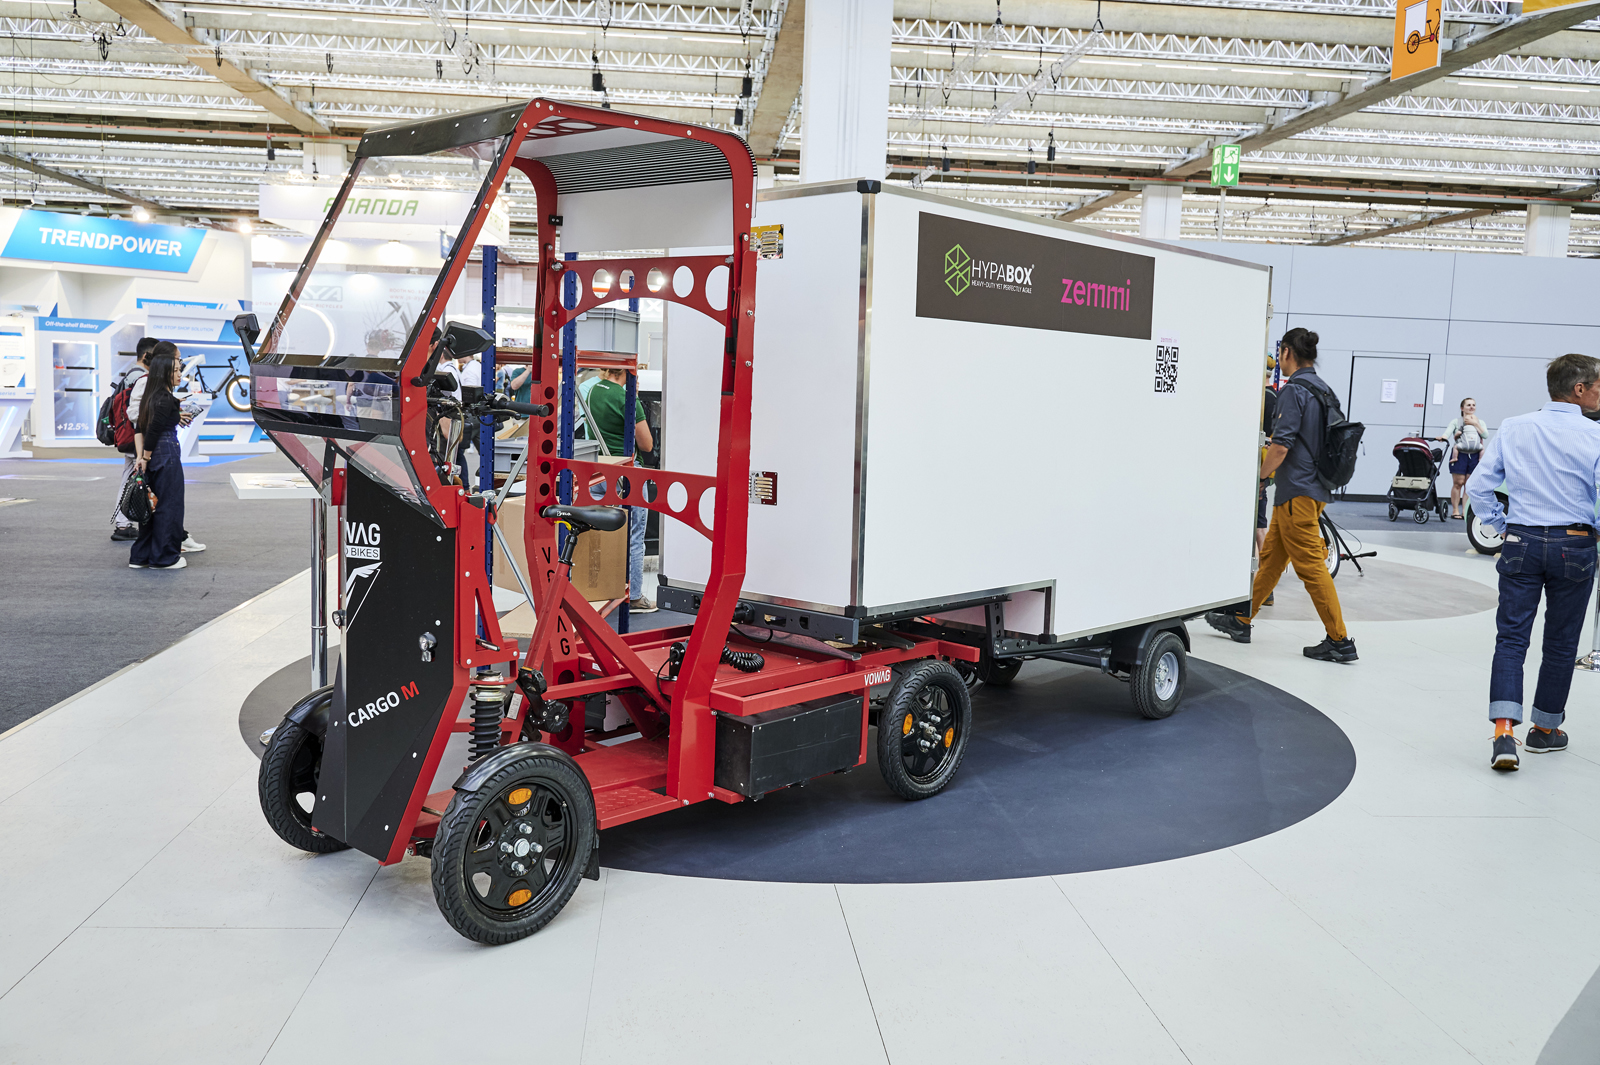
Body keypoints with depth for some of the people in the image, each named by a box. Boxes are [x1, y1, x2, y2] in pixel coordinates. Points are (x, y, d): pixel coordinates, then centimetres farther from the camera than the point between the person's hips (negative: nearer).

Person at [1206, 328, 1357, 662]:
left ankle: (1340, 641, -5)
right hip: (1315, 487, 10)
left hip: (1298, 491, -10)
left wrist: (1260, 476, -5)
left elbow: (1281, 446, -21)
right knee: (1271, 557, 16)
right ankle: (1241, 620, 24)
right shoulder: (1324, 391, 14)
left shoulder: (1294, 390, -15)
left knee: (1310, 566, -7)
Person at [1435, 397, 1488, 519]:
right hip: (1460, 453, -2)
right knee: (1458, 482, -6)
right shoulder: (1456, 421, 11)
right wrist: (1443, 437, -29)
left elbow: (1486, 435, 2)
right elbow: (1448, 431, -7)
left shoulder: (1480, 422, 18)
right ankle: (1455, 510, -1)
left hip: (1475, 455, 2)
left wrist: (1475, 423, -3)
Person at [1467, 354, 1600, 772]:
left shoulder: (1513, 428, 1)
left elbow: (1477, 487, 0)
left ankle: (1504, 731, -14)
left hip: (1521, 543, 2)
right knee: (1560, 643, 13)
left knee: (1511, 638, 1)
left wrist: (1502, 527, 10)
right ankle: (1545, 729, 25)